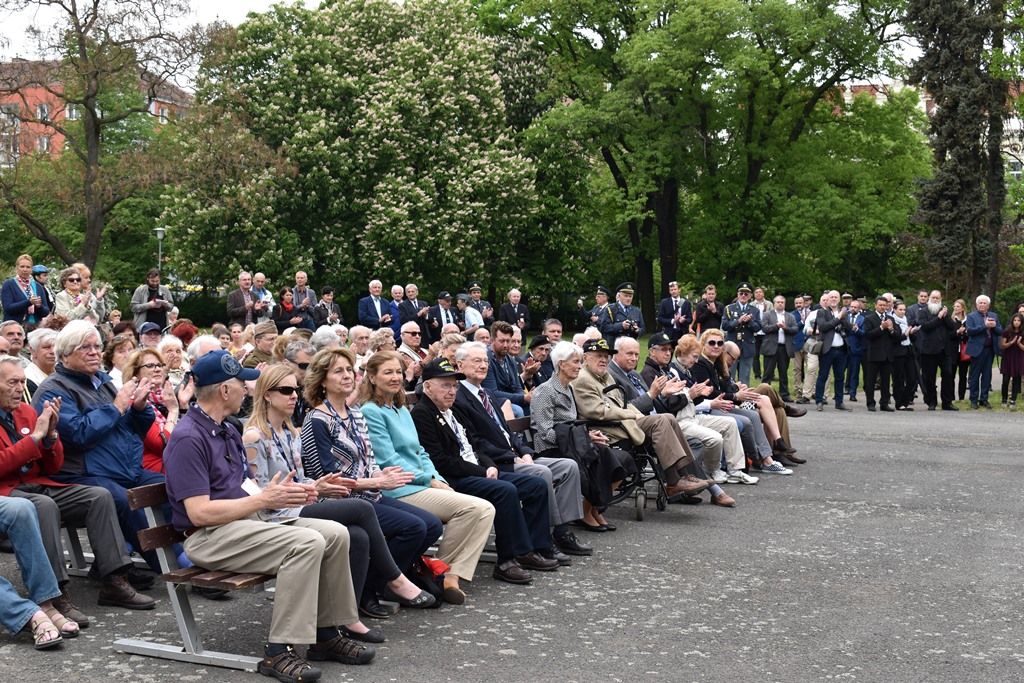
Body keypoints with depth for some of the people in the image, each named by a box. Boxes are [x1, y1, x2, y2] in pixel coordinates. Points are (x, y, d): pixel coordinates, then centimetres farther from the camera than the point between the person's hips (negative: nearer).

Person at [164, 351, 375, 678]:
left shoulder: (227, 430, 16)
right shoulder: (188, 438, -15)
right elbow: (200, 513, -21)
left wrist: (281, 493, -1)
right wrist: (263, 499, -18)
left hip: (246, 519, 9)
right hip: (210, 537, -9)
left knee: (335, 533, -6)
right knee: (306, 543, -29)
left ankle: (326, 634, 3)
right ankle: (278, 651, -24)